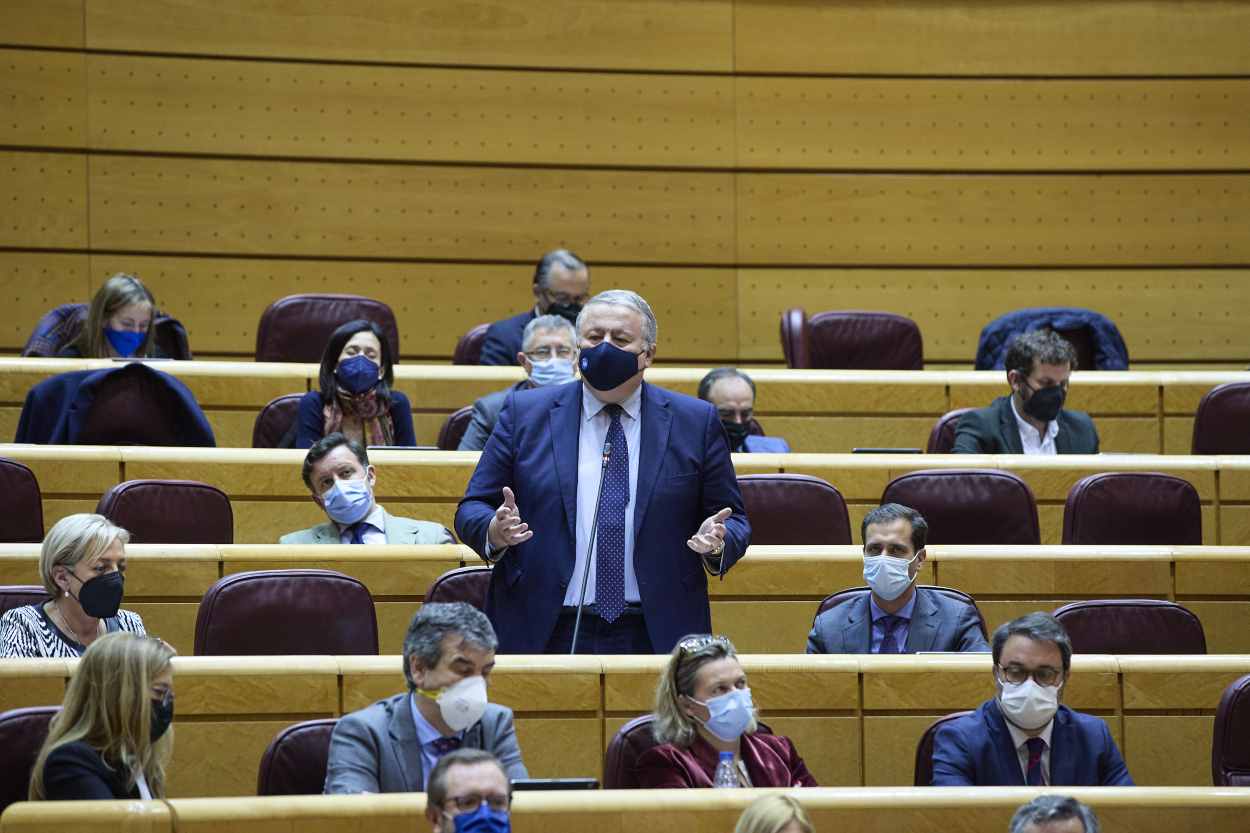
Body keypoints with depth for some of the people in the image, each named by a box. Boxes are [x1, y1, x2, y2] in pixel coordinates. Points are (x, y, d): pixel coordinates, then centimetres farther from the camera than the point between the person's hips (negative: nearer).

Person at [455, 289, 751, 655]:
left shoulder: (695, 422, 7)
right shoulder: (524, 413, 7)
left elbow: (733, 521, 9)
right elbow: (472, 510, 6)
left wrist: (718, 543, -14)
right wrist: (495, 531, -17)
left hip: (655, 637, 1)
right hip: (544, 636, 0)